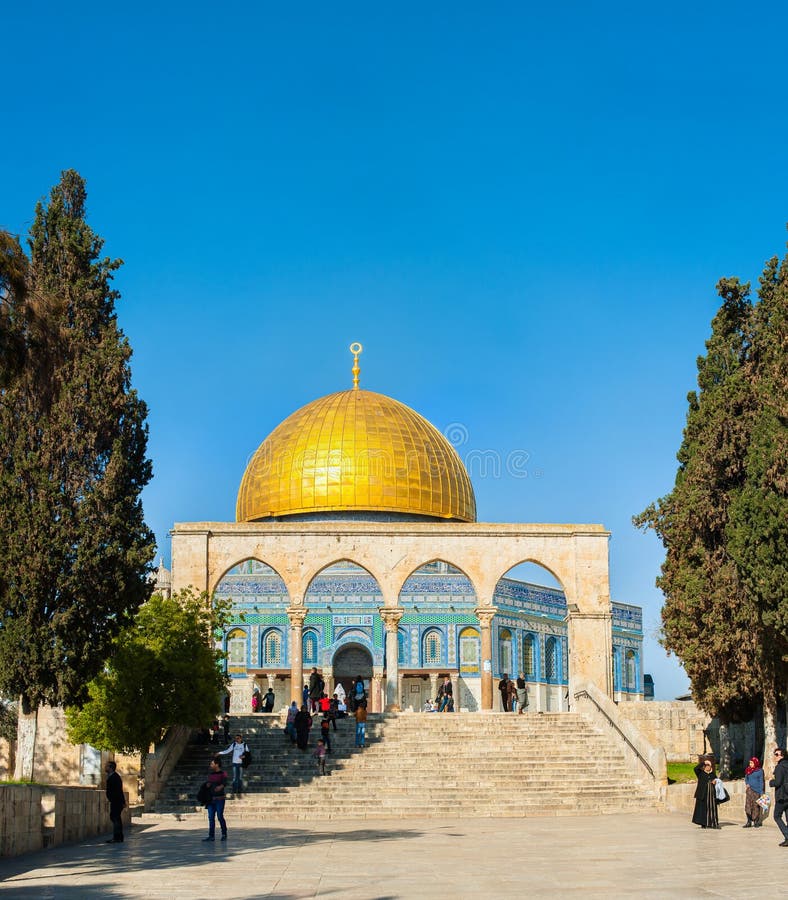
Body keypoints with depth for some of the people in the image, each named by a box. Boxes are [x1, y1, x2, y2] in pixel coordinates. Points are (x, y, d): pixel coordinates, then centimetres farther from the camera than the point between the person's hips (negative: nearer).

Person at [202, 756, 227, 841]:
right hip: (211, 799, 6)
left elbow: (224, 783, -21)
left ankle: (224, 834, 10)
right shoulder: (210, 774, 15)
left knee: (220, 817, -5)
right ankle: (211, 836, 4)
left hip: (219, 799, -6)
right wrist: (207, 784, 0)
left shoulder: (222, 774, -5)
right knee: (211, 818, 2)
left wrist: (220, 787, -42)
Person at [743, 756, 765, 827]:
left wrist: (761, 792, -6)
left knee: (756, 806, -1)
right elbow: (746, 778, 22)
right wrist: (747, 784, 0)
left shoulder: (759, 771, -1)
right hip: (750, 790, 4)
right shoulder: (748, 770, 11)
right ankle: (749, 822, -2)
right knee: (748, 806, -4)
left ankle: (756, 822, 7)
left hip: (757, 790, -4)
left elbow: (761, 782, -1)